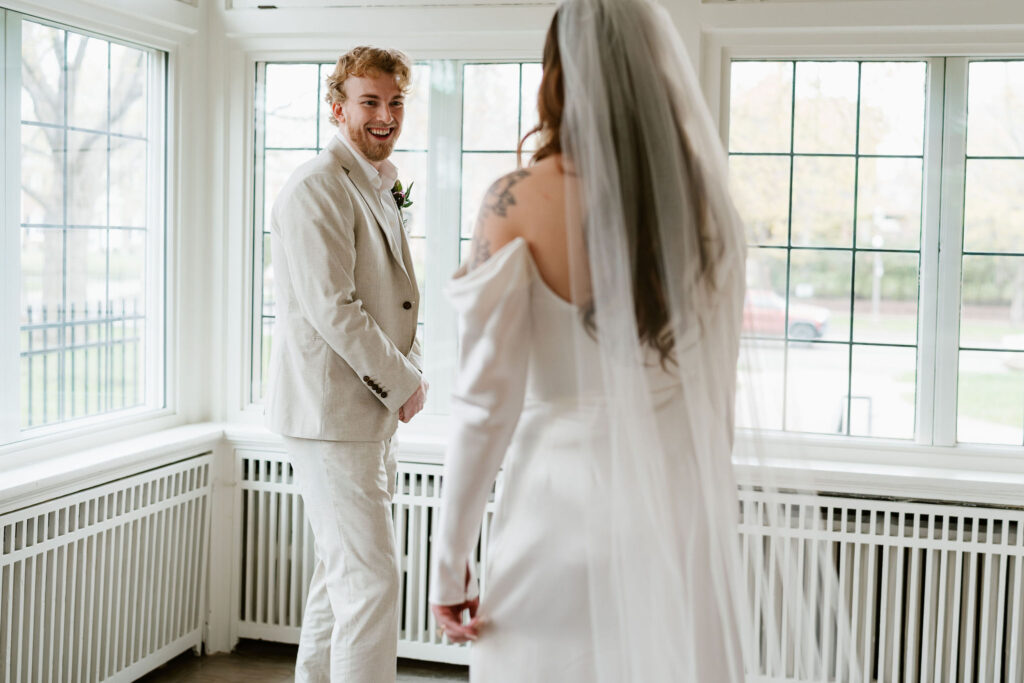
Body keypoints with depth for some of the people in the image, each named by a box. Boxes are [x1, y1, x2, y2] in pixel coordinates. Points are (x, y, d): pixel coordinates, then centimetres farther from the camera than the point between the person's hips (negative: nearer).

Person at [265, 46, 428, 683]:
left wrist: (410, 373, 3)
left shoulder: (380, 188, 17)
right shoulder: (317, 186, -15)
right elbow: (332, 307, -22)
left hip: (374, 409, 10)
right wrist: (404, 383, -14)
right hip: (332, 410, -10)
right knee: (371, 577, -8)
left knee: (343, 570, 19)